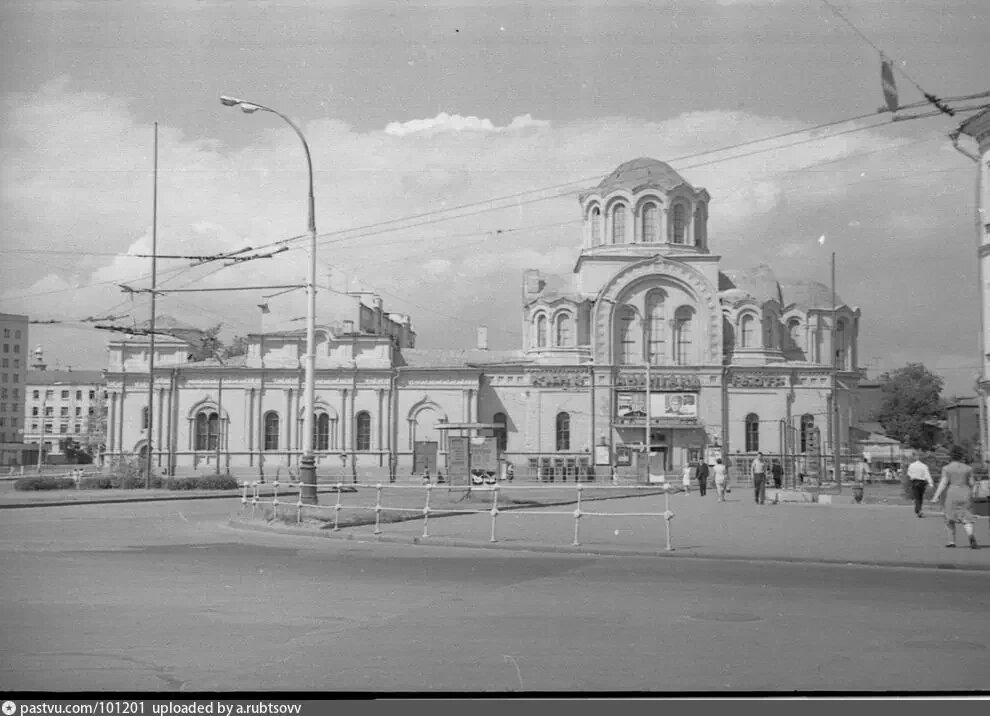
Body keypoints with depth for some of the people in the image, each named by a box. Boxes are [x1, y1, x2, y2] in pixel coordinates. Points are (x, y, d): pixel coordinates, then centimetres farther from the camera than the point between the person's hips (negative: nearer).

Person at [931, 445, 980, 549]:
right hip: (965, 495, 1)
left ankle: (952, 541, 9)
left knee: (950, 519, 13)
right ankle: (971, 536, -28)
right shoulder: (968, 468, 4)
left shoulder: (947, 468, -3)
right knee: (966, 519, -2)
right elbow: (972, 483, 4)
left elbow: (943, 483, -9)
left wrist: (936, 496, -7)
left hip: (952, 495, -1)